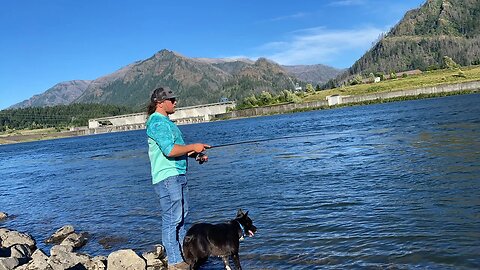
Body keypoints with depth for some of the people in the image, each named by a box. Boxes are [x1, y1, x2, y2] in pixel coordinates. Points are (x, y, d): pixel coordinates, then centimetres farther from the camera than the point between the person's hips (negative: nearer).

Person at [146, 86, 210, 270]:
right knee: (172, 219, -5)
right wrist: (193, 147, -14)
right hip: (167, 177, -11)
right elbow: (170, 150, -25)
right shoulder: (158, 123, -14)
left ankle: (184, 253, 29)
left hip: (178, 175, 11)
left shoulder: (166, 122, 20)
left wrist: (195, 155, 12)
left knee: (181, 215, 17)